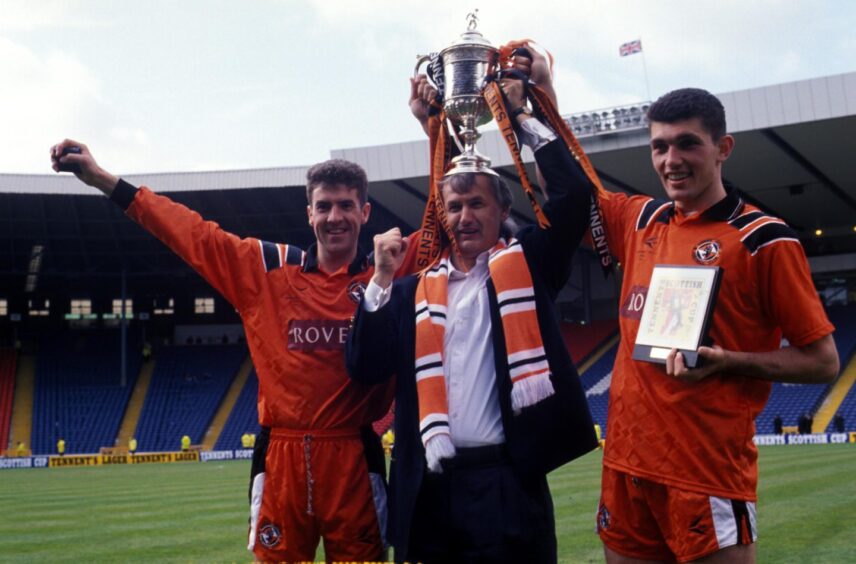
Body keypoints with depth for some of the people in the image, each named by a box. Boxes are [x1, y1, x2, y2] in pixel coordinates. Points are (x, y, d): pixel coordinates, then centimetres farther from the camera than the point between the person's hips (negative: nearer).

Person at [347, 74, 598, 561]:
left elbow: (575, 193, -5)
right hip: (431, 488, 3)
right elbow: (366, 368, 7)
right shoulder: (416, 289, 14)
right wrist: (383, 279, -1)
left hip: (506, 480, -3)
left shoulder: (527, 264, 7)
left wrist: (522, 117, 1)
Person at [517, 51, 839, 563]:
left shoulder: (763, 240, -7)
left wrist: (725, 361, -18)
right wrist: (541, 93, 15)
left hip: (709, 470, -6)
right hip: (625, 463, 6)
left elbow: (823, 361, -5)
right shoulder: (639, 221, 9)